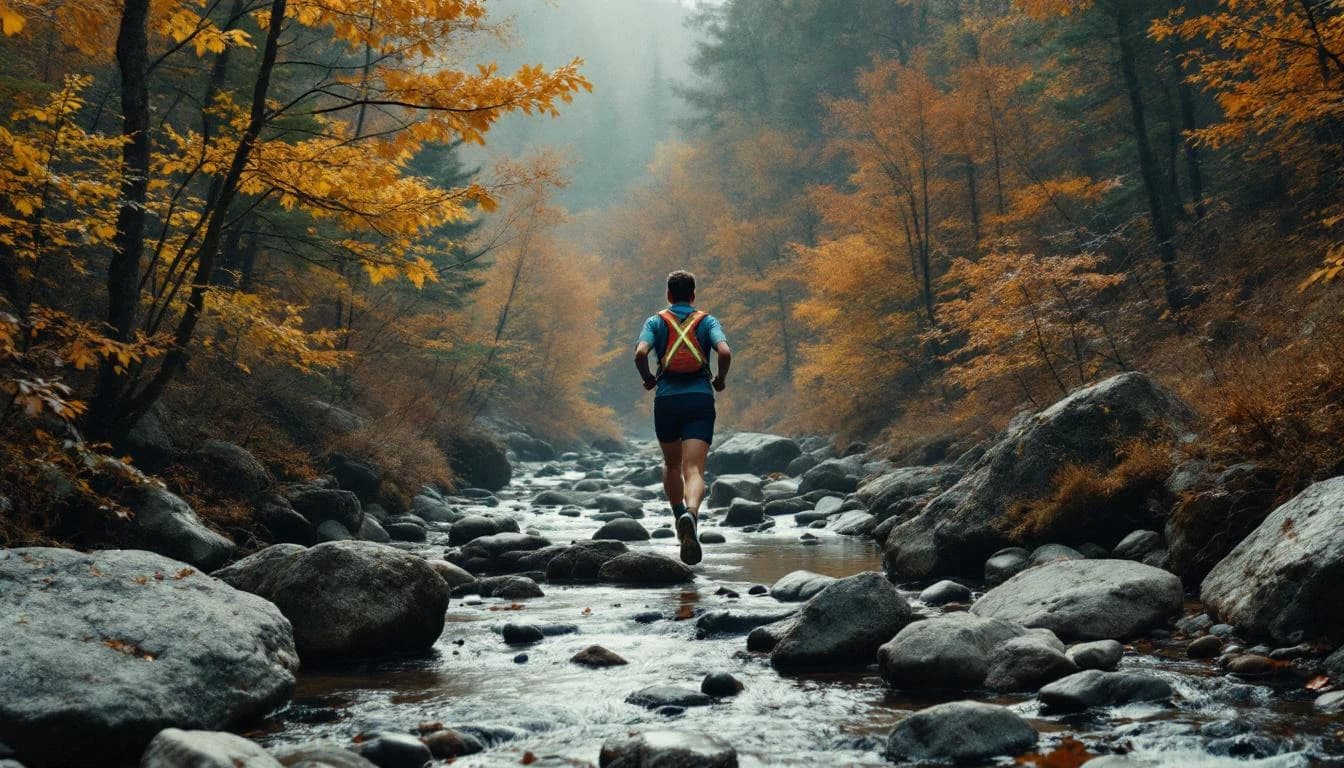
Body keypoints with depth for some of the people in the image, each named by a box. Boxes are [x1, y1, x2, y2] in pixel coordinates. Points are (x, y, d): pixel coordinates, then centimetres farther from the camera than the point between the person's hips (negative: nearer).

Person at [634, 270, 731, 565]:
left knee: (671, 465, 23)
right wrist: (720, 380, 8)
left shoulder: (656, 321, 8)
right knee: (694, 470, -11)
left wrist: (648, 379, 8)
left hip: (667, 398, 1)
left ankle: (679, 517, 26)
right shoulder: (707, 321, 8)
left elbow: (640, 353, -10)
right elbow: (725, 352, -9)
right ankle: (691, 514, -37)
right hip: (700, 398, -1)